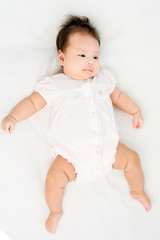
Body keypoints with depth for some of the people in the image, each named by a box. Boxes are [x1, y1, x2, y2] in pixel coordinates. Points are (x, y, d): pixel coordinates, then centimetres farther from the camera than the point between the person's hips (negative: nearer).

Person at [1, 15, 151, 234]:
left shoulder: (103, 78, 9)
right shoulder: (54, 85, -2)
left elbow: (118, 96, 22)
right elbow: (33, 102, 2)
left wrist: (136, 111, 18)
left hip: (108, 147, 4)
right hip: (73, 154, -3)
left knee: (132, 159, 2)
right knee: (54, 177, -20)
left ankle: (138, 192, 33)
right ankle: (56, 212, 11)